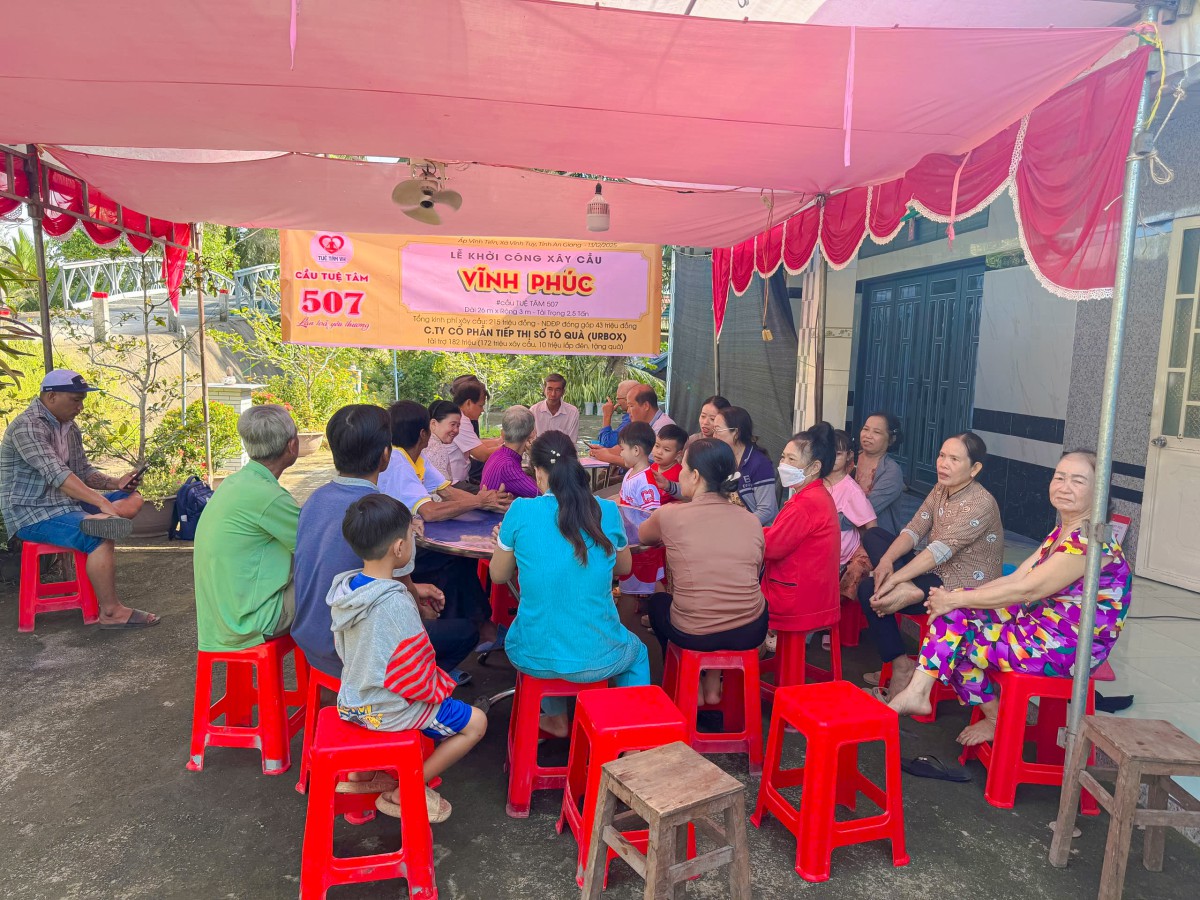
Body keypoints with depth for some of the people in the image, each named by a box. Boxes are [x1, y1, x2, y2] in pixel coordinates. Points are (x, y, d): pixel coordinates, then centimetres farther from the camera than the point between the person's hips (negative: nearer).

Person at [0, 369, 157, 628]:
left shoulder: (69, 427, 11)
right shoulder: (27, 426, -18)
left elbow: (83, 471, 16)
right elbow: (56, 474, -30)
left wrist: (115, 483, -3)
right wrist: (102, 502, -36)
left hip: (66, 504, 9)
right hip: (33, 514, -9)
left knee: (132, 499, -2)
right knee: (101, 539, -29)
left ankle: (96, 521, -32)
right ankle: (110, 612, -22)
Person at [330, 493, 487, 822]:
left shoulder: (343, 589, -5)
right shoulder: (395, 603, -30)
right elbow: (414, 672, -23)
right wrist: (441, 686, -4)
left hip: (352, 701, 8)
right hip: (388, 709, -8)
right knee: (475, 722, 5)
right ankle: (404, 792, 7)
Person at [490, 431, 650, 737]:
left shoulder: (521, 511, -12)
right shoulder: (607, 511, -8)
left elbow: (498, 575, 4)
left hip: (534, 657, 0)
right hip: (597, 659, 0)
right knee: (638, 653, 35)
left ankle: (556, 719, 42)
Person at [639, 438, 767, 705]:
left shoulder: (670, 515, -10)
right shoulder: (752, 521, -1)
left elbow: (643, 536, 13)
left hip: (693, 635, -2)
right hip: (750, 633, 3)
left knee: (657, 601, 30)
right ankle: (713, 686, 35)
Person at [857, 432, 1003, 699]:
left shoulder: (981, 504, -21)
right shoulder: (940, 489, 5)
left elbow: (941, 550, -29)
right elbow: (913, 530, -2)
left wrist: (894, 580, -34)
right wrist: (886, 559, -21)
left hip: (964, 588, -9)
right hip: (936, 574, 9)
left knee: (871, 591, -16)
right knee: (873, 536, 2)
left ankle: (901, 669, -8)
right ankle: (907, 589, -20)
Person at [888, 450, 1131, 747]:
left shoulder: (1090, 541, -22)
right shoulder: (1063, 531, 9)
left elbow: (1025, 591, -24)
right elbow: (1017, 577, 5)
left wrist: (956, 600, -18)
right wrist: (957, 598, -6)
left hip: (1069, 647, -9)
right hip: (1041, 623, 9)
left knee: (957, 643, -7)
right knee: (954, 611, -7)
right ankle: (918, 691, -10)